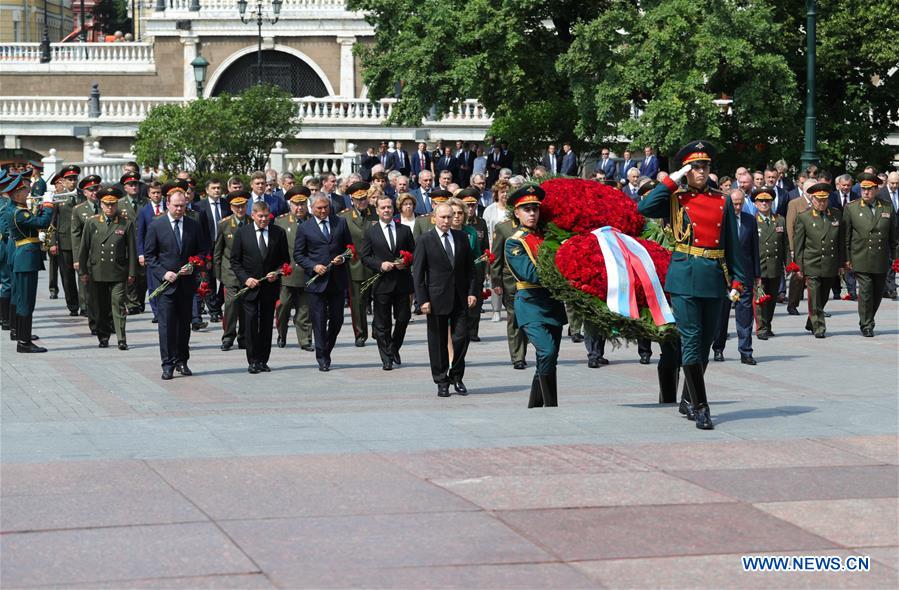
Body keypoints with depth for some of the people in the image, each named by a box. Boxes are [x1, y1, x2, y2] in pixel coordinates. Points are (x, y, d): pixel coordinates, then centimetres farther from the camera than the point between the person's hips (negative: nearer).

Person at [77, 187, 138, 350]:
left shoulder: (126, 224, 3)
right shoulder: (92, 223, 6)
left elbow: (132, 249, 4)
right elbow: (84, 248, 8)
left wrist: (132, 273, 1)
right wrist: (83, 271, 4)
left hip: (118, 273, -2)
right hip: (97, 273, 2)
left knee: (118, 305, -6)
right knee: (100, 307, 7)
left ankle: (121, 339, -5)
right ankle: (103, 337, 18)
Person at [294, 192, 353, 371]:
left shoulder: (341, 222, 8)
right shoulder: (304, 228, 2)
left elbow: (349, 246, 13)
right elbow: (298, 255, 3)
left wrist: (343, 258, -7)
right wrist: (314, 267, -11)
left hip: (338, 280, 2)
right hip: (317, 281, -2)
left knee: (337, 319, 6)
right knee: (319, 321, -2)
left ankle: (326, 351, 25)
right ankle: (322, 358, 5)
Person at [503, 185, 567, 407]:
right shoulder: (514, 243, -4)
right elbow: (530, 274, -16)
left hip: (553, 304, 7)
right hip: (531, 305, -7)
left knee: (548, 359, 11)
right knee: (547, 352, -23)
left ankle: (534, 406, 23)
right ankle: (551, 406, -18)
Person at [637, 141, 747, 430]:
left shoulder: (723, 201, 11)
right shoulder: (675, 199, 3)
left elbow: (732, 244, 13)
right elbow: (644, 208, -15)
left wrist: (737, 280, 7)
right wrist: (672, 180, -10)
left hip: (715, 278, 4)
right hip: (685, 277, -4)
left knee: (705, 342, 11)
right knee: (691, 340, -8)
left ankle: (688, 401, 25)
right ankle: (700, 407, -7)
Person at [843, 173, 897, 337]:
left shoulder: (887, 208, 7)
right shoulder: (851, 208, 2)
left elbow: (893, 235, 11)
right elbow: (845, 236, 2)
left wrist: (894, 257, 7)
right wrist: (846, 259, -2)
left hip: (881, 260, 3)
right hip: (861, 260, -3)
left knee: (878, 293, 9)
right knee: (865, 291, -8)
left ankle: (867, 321, 27)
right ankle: (866, 325, 2)